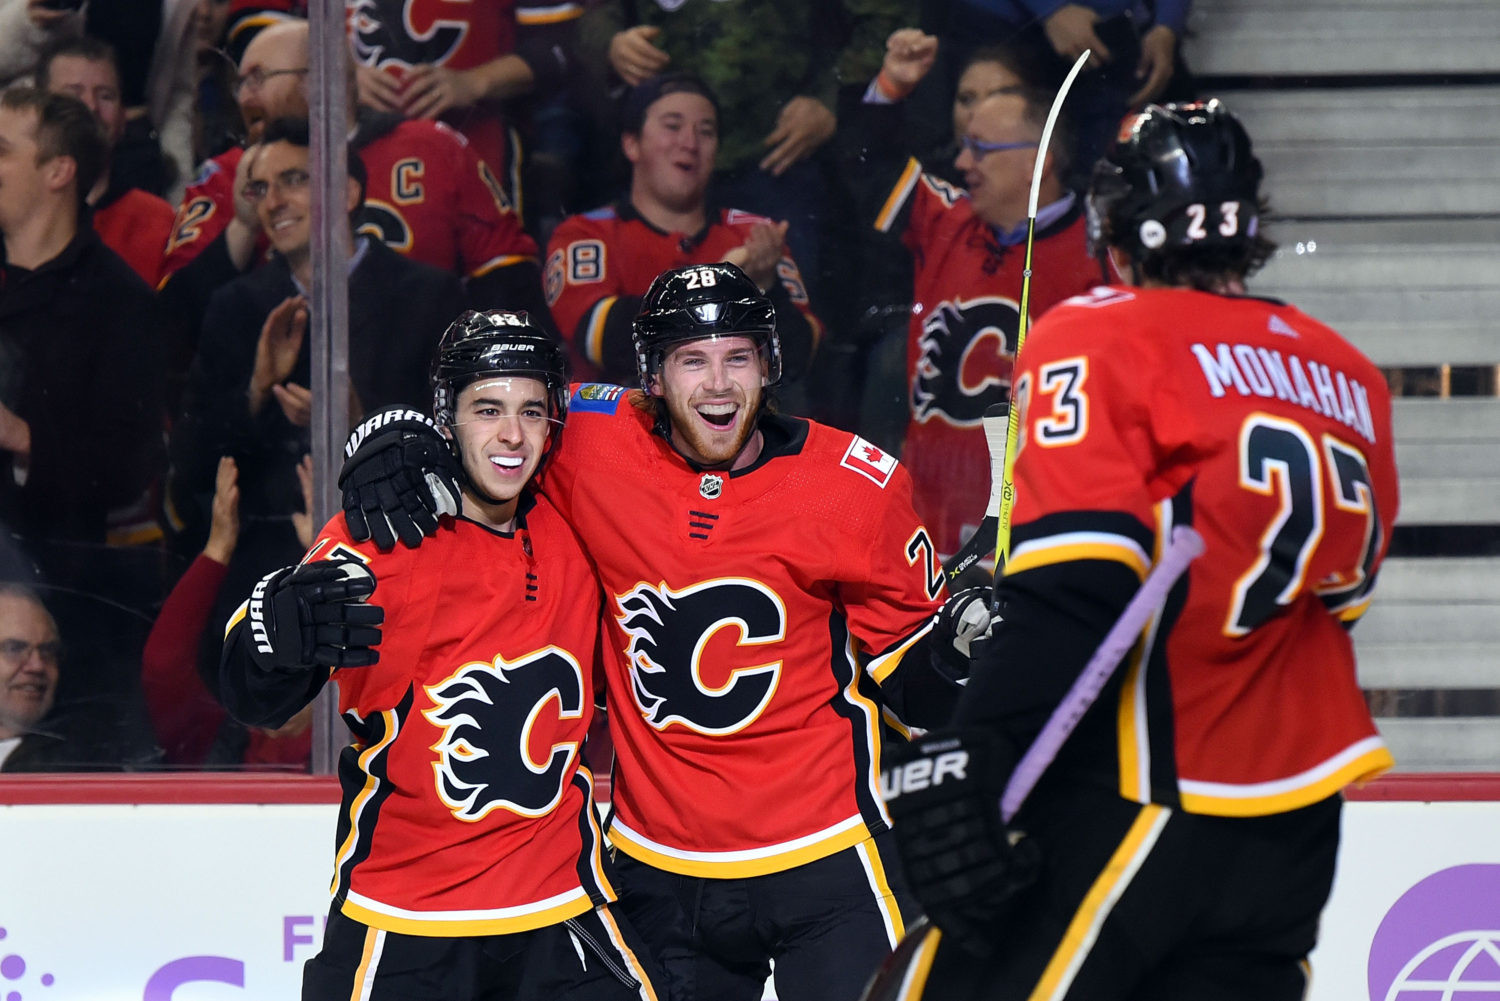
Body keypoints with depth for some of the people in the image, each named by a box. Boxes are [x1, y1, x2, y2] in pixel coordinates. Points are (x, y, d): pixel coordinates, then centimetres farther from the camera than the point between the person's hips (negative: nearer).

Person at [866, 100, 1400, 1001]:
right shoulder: (1346, 376, 15)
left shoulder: (1100, 341, -6)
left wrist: (975, 758, -21)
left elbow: (1073, 587, -18)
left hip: (1144, 807, -7)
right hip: (1292, 830, 7)